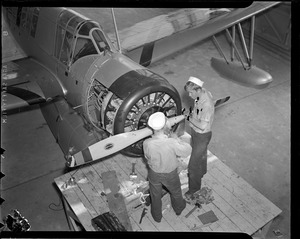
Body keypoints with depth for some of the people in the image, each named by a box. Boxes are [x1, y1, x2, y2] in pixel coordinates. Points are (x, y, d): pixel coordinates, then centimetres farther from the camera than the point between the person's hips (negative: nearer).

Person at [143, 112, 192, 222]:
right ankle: (178, 208, 61)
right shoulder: (172, 143, -37)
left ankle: (157, 216, 53)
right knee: (175, 192, 32)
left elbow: (147, 157, -9)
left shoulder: (147, 143, -31)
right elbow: (187, 151, -19)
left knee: (155, 195, 29)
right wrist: (176, 138, -9)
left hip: (154, 174, 1)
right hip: (170, 174, -1)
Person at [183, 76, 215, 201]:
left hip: (202, 136, -9)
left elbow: (202, 126, -33)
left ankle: (194, 190, 24)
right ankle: (202, 172, 62)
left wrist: (190, 118, -23)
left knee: (193, 164, 3)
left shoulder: (207, 104, -37)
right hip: (195, 131, 9)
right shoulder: (202, 92, -10)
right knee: (201, 154, 34)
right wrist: (191, 115, -4)